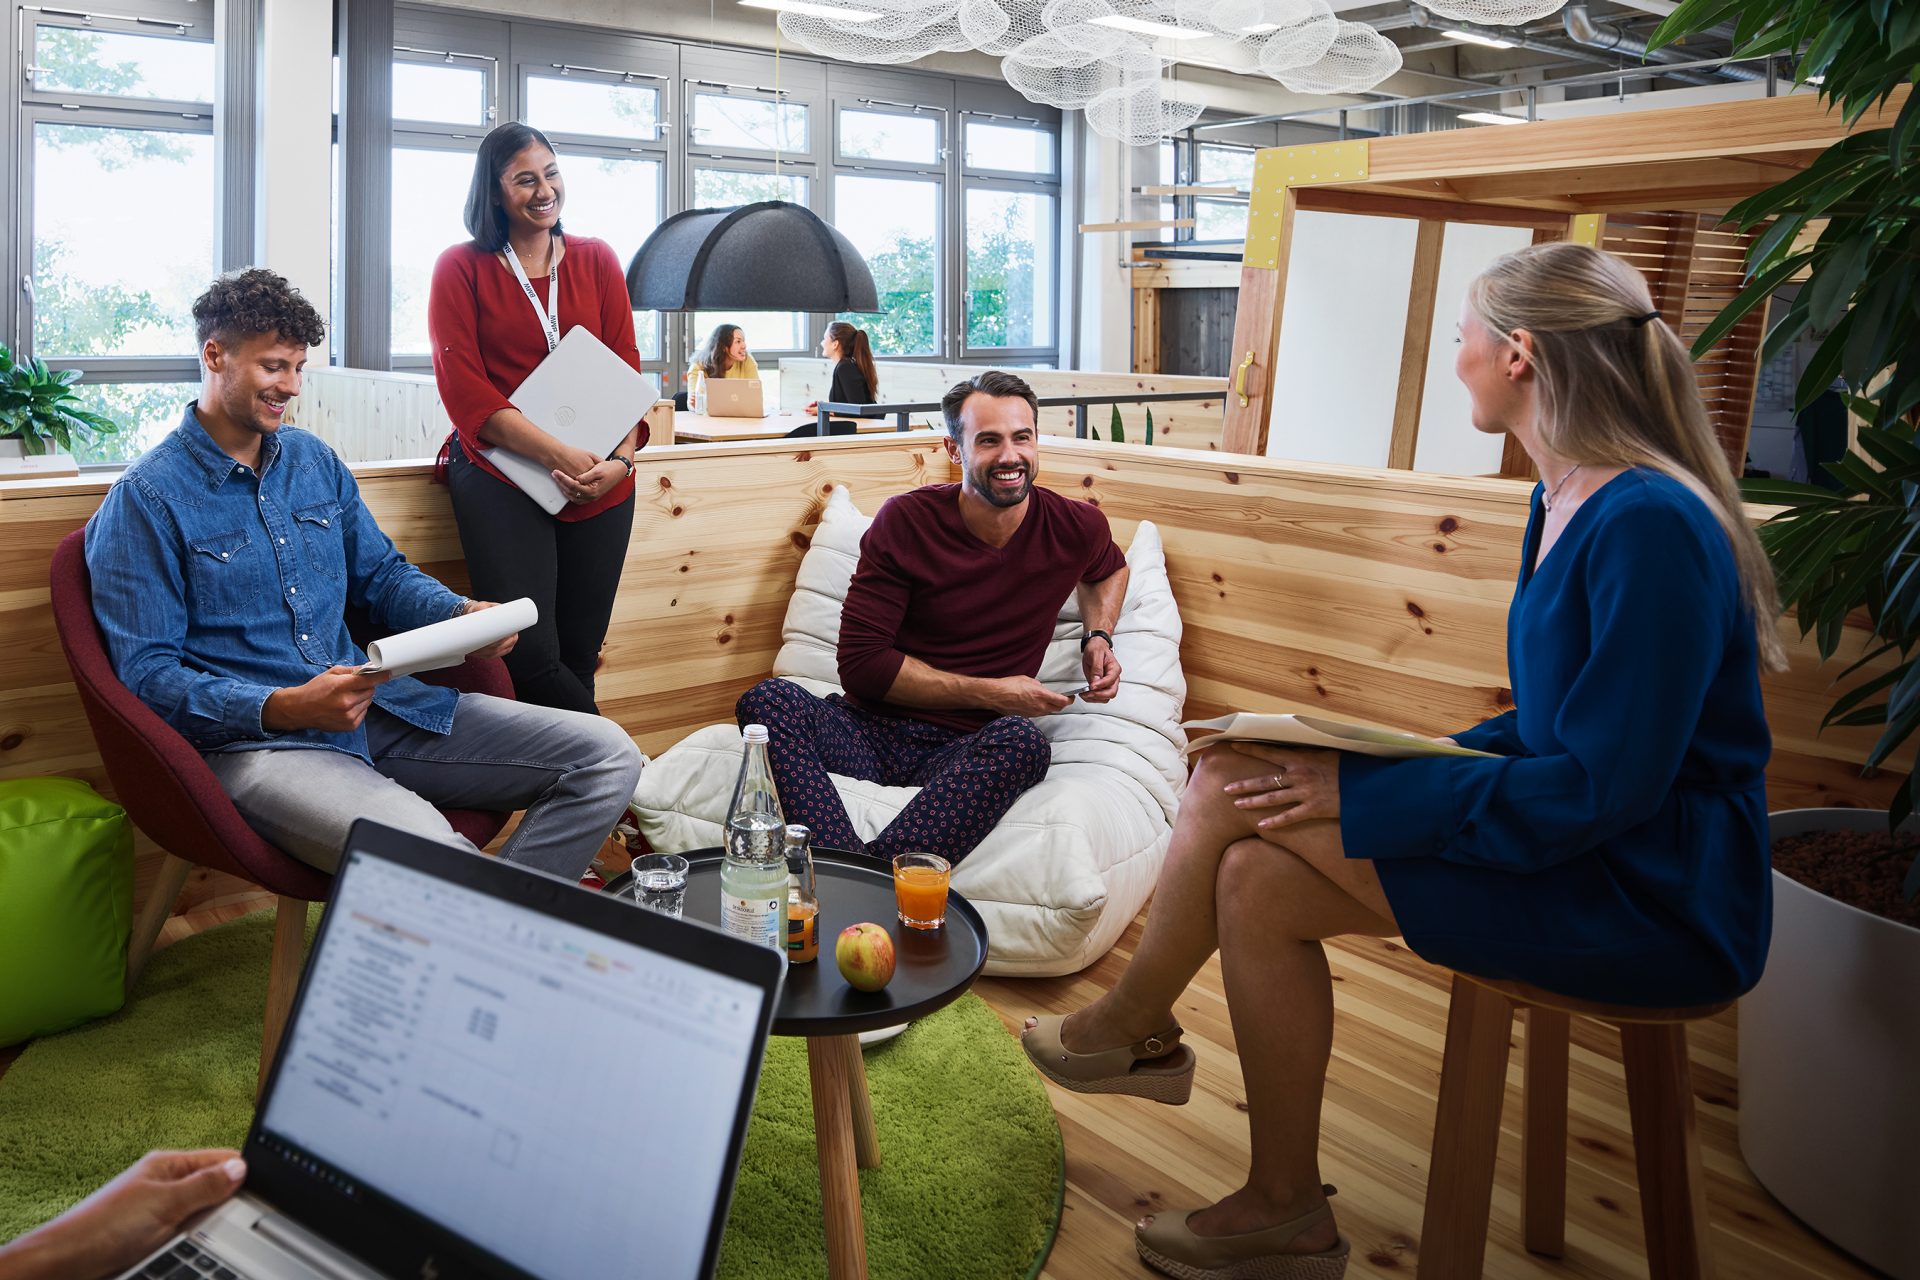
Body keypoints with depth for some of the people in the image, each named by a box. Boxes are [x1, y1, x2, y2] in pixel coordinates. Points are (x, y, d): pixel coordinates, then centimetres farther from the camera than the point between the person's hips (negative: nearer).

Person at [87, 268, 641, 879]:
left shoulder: (314, 460, 17)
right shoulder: (145, 500, -3)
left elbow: (381, 573, 24)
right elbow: (145, 673, -8)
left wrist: (463, 614, 2)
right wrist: (283, 709, -23)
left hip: (375, 705, 7)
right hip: (252, 739, -7)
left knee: (608, 756, -7)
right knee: (425, 851, -40)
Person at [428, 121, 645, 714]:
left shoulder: (597, 261, 14)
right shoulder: (461, 267, 5)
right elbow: (464, 390, -4)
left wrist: (621, 460, -10)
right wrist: (559, 454, -16)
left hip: (600, 486, 3)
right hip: (500, 474, -3)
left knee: (579, 658, 5)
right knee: (530, 655, -15)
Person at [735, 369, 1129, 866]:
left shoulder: (1076, 527, 5)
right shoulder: (906, 521, -2)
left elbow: (1108, 568, 33)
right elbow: (860, 665, -6)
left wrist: (1099, 636, 11)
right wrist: (987, 693, -10)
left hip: (967, 751, 1)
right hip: (874, 732, 0)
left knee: (1023, 741, -37)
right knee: (768, 701, -30)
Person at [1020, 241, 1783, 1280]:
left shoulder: (1649, 526, -22)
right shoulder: (1566, 501, 8)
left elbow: (1603, 785, -24)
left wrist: (1362, 794, -20)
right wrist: (1405, 767, 3)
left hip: (1653, 901, -8)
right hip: (1583, 847, 9)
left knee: (1237, 788, -14)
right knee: (1259, 874, -7)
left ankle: (1132, 1023, 11)